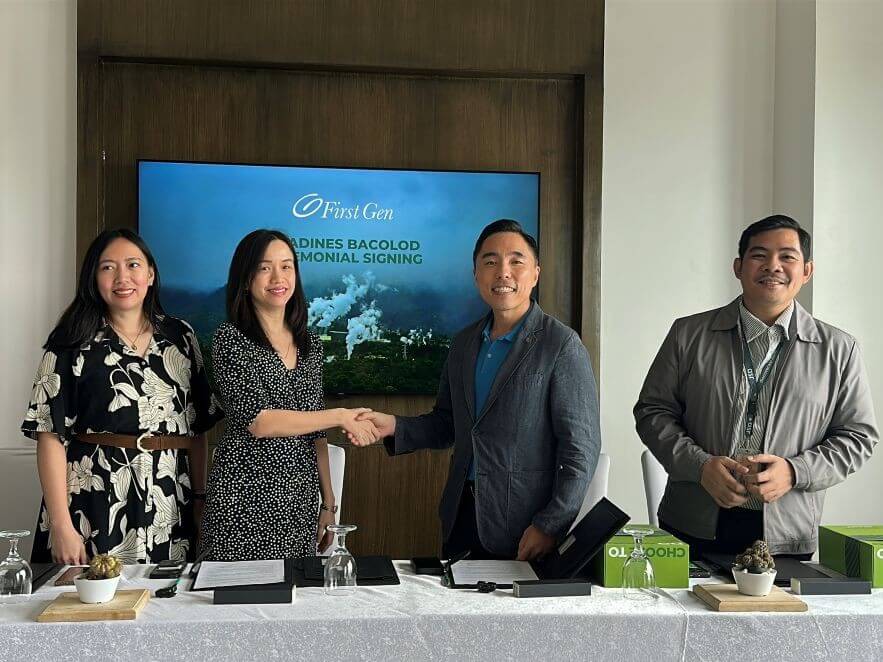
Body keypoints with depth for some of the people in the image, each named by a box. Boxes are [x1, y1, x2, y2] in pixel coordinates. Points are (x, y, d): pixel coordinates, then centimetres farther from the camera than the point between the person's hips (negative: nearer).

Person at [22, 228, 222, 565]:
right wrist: (61, 525, -12)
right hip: (94, 510, -3)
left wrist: (201, 498, 5)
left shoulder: (180, 336, 9)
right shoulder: (72, 344, 0)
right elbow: (51, 435, -5)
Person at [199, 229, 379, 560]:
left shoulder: (310, 344, 10)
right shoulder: (229, 339, -6)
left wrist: (328, 502, 11)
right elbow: (257, 420, -16)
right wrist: (340, 417, -13)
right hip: (244, 498, -5)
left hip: (301, 502, 5)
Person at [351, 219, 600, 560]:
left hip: (524, 528, -6)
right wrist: (394, 426, -1)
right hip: (462, 517, 6)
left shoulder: (561, 346, -12)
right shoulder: (464, 343, 8)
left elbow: (581, 447, -14)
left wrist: (550, 526, -17)